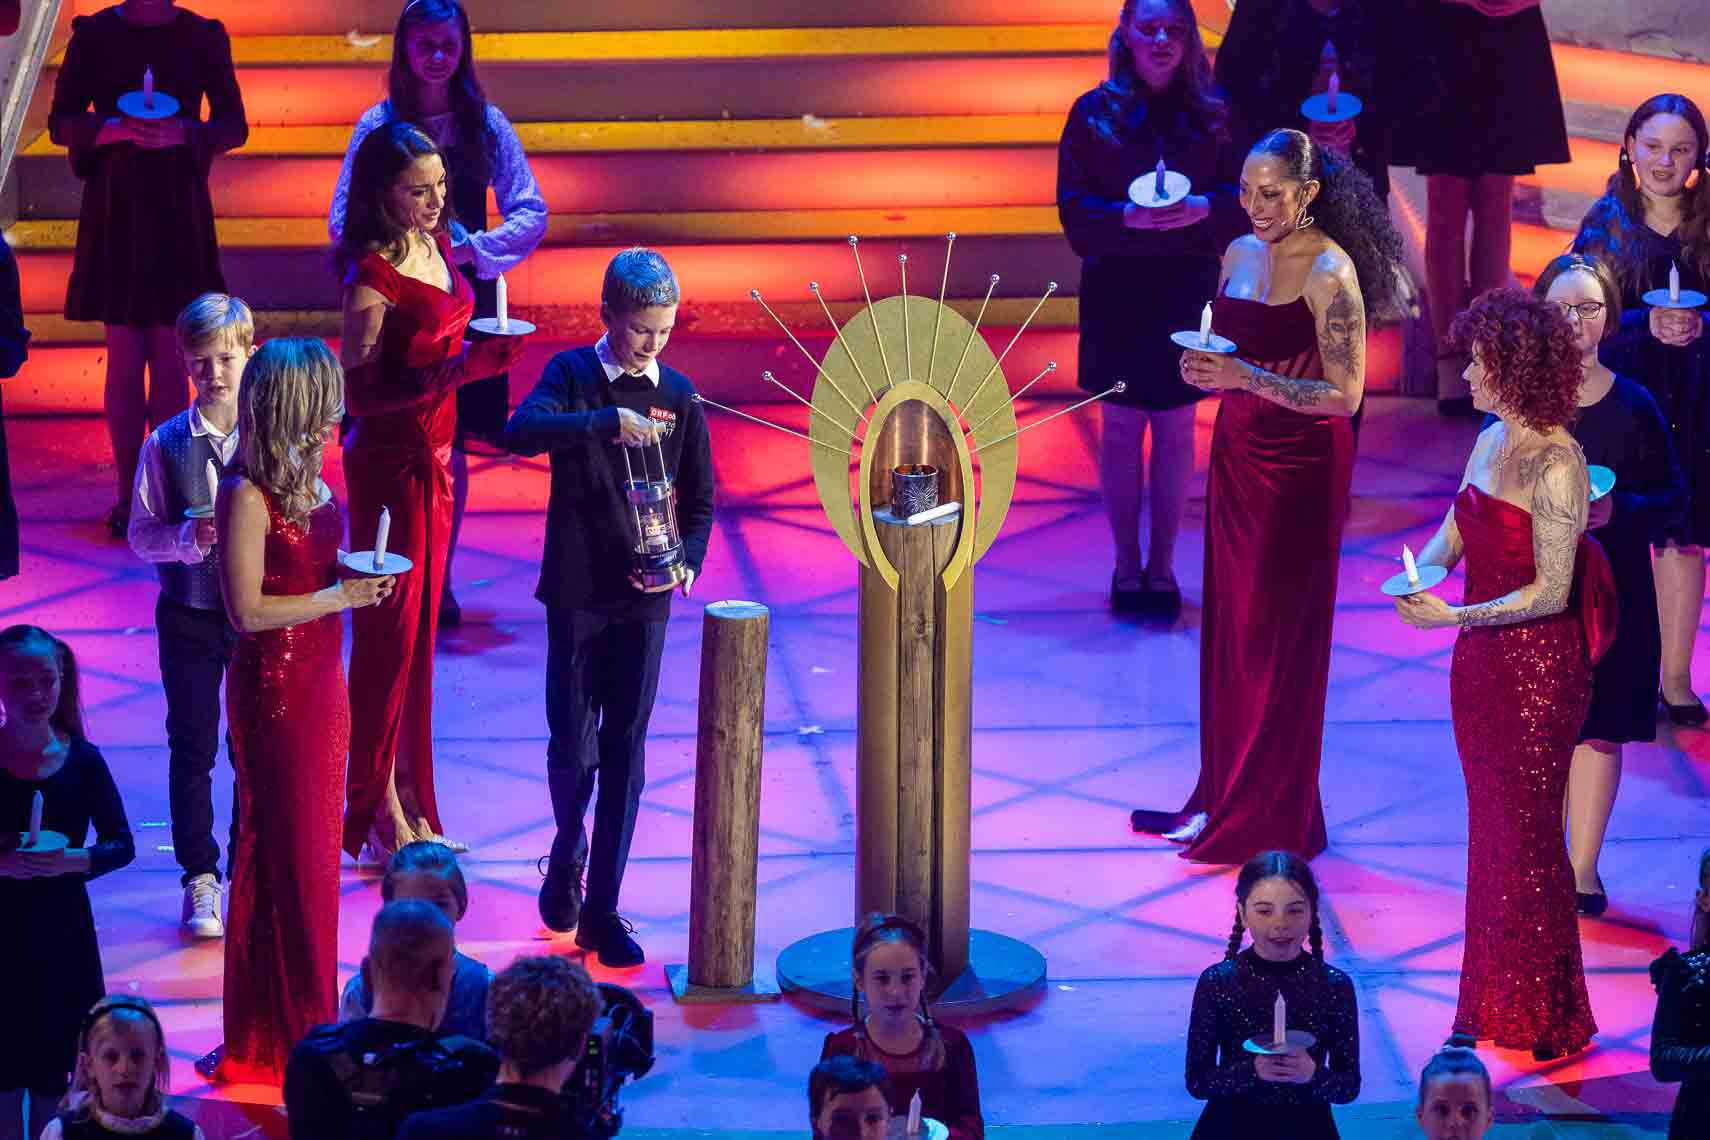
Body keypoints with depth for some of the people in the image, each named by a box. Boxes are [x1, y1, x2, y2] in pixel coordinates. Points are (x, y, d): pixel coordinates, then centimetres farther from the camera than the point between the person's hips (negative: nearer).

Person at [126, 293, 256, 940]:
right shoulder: (166, 444, -5)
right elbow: (141, 534, -2)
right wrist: (189, 538, -20)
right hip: (189, 614, 0)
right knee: (192, 747, 8)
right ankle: (200, 879, 19)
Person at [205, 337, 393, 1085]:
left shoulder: (310, 482, 6)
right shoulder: (246, 496, -18)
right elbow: (248, 610, -21)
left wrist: (359, 579, 2)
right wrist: (340, 596, -17)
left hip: (322, 681, 8)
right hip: (273, 691, -8)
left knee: (315, 850, 14)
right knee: (280, 855, -1)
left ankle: (310, 1017, 23)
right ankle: (273, 1034, 8)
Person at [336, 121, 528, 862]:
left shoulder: (435, 246, 4)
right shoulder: (373, 275, -21)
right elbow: (361, 391, -22)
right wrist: (454, 371, -30)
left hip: (432, 454, 8)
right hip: (389, 461, -8)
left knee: (419, 626, 16)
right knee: (391, 630, 0)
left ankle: (406, 795, 26)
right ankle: (380, 808, 10)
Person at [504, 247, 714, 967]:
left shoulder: (678, 395, 4)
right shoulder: (573, 374, -4)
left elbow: (700, 501, 10)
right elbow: (520, 432, -25)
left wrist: (687, 562, -8)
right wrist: (607, 422, -36)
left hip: (645, 595, 2)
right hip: (577, 590, -2)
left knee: (625, 750, 2)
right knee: (573, 743, 3)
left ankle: (603, 908, 8)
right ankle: (567, 858, 32)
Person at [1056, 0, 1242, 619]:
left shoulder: (1211, 113, 1)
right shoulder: (1094, 112, -3)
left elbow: (1242, 195, 2)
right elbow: (1073, 207, -4)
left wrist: (1204, 208, -17)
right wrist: (1126, 216, -21)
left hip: (1188, 288, 1)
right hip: (1116, 285, -1)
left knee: (1176, 428, 7)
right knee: (1122, 425, 6)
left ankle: (1162, 565, 17)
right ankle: (1127, 563, 16)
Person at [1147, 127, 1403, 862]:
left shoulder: (1330, 273, -15)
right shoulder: (1239, 255, 7)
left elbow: (1345, 393, -18)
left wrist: (1246, 377, -24)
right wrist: (1203, 368, -4)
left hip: (1302, 464, -7)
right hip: (1238, 455, 7)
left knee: (1279, 634, 0)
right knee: (1229, 625, 10)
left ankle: (1272, 816, 10)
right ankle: (1224, 795, 20)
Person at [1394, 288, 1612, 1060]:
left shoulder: (1556, 466, -19)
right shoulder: (1492, 441, 6)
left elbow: (1551, 592, -20)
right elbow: (1452, 532, 14)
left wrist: (1455, 617, -24)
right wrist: (1421, 572, -7)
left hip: (1537, 669, -8)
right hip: (1482, 661, 8)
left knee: (1527, 838, 2)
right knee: (1490, 830, 14)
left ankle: (1540, 1018, 14)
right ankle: (1491, 1004, 23)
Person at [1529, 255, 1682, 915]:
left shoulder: (1633, 406, -2)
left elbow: (1670, 495, 2)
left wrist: (1617, 511, -16)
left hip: (1611, 590, 0)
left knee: (1600, 730, 5)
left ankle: (1584, 865, 17)